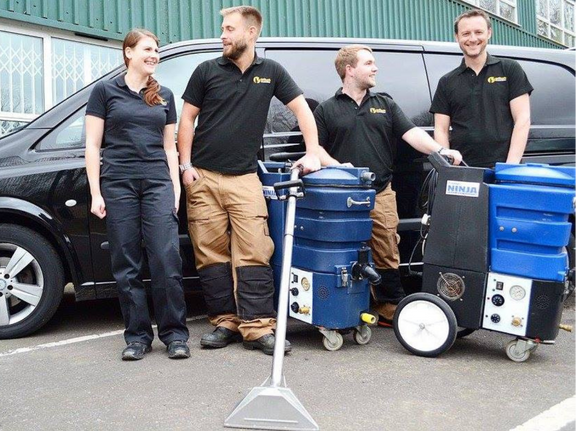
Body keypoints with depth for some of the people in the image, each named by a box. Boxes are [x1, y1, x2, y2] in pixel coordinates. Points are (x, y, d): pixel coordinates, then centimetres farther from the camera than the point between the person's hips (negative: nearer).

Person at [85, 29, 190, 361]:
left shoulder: (164, 96, 16)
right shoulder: (105, 91, 7)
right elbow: (93, 145, 4)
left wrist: (176, 188, 8)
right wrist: (95, 193, -4)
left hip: (158, 183, 2)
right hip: (118, 184, -2)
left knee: (167, 261, -8)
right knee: (127, 266, 1)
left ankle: (175, 333, 2)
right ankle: (138, 336, 10)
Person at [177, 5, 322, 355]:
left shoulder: (271, 72, 7)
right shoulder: (207, 71, 5)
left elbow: (301, 109, 7)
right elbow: (187, 119, 7)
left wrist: (313, 153, -4)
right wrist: (186, 164, -2)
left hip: (244, 178, 0)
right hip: (203, 178, 1)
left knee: (253, 255, -7)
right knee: (212, 255, 2)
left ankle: (258, 327, -4)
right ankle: (225, 323, 11)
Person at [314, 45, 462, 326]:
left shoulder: (385, 105, 15)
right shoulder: (327, 110, 7)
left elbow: (411, 133, 4)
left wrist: (440, 150, -12)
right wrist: (335, 165, -14)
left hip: (381, 193, 3)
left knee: (387, 255, 3)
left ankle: (391, 310, 11)